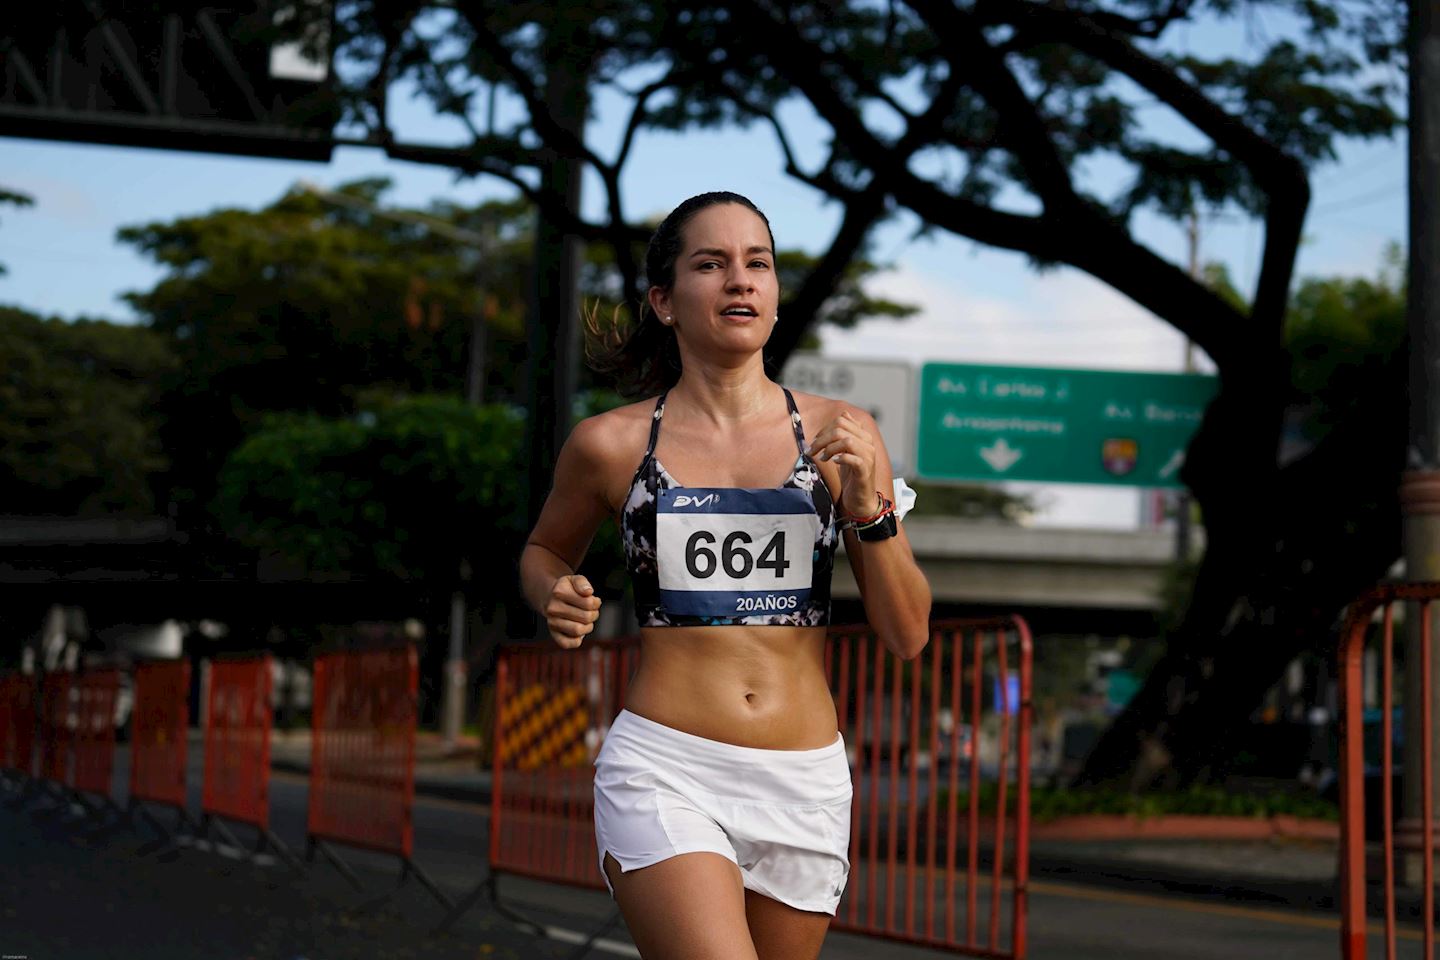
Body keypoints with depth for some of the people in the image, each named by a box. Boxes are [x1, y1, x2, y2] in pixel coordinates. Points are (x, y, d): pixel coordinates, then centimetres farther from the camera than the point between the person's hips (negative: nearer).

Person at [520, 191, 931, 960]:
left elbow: (907, 636, 5)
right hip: (663, 772, -3)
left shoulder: (839, 436, 4)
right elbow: (545, 550, 21)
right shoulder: (610, 445, 1)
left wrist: (868, 510, -10)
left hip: (804, 784, 3)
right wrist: (555, 597, -1)